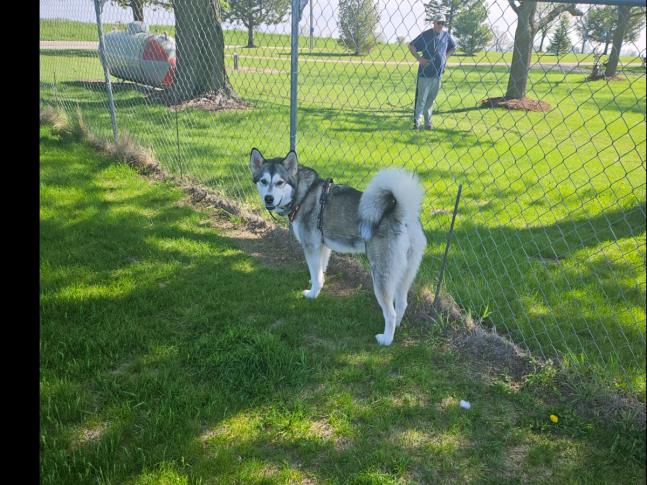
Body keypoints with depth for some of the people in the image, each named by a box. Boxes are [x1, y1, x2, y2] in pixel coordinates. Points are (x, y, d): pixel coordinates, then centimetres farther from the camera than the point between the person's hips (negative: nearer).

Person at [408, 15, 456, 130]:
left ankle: (427, 122, 19)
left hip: (438, 73, 5)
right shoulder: (426, 35, -7)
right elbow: (411, 45, -5)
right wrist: (419, 58, -13)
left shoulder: (446, 35, 7)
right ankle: (416, 121, -2)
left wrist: (446, 56, 9)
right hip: (426, 72, -5)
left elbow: (453, 47, 24)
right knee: (422, 98, -6)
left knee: (431, 99, 12)